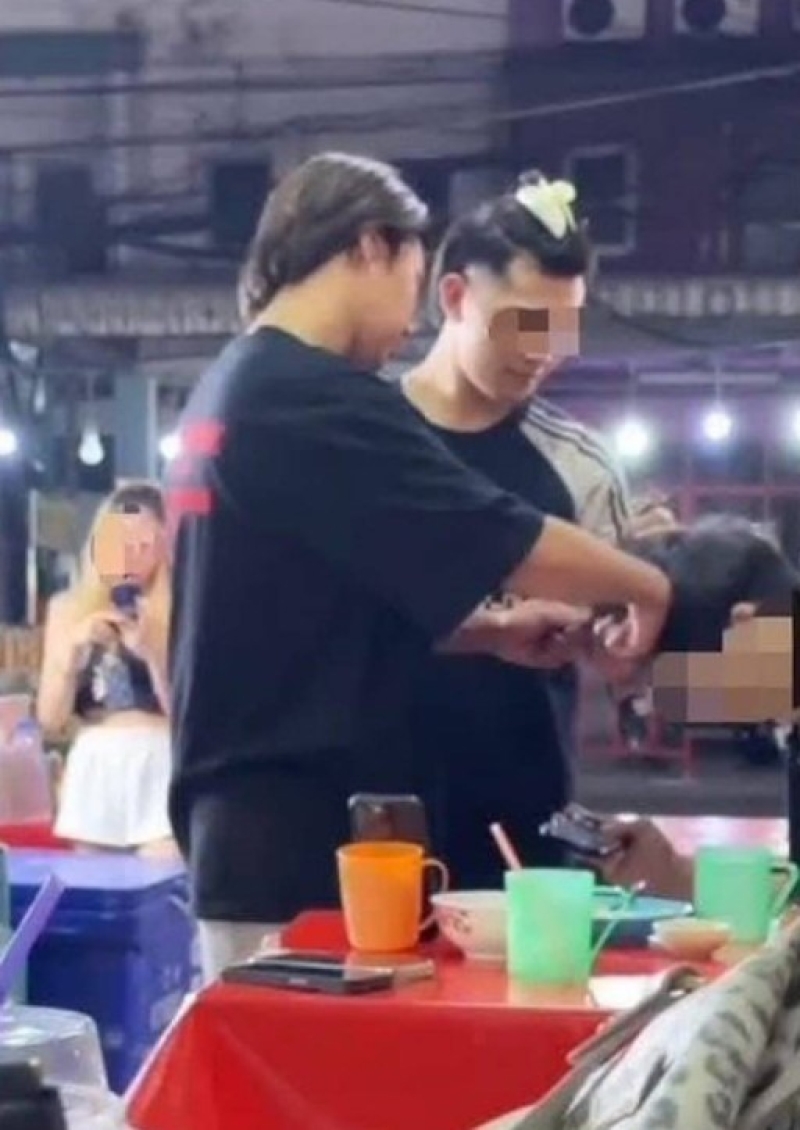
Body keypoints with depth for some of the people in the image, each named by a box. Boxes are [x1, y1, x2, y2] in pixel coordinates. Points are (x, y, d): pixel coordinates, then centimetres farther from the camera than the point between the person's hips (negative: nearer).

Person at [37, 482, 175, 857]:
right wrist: (74, 650, -8)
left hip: (160, 768, -3)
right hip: (93, 772, 3)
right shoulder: (69, 608, 9)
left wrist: (151, 651, -17)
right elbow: (50, 719, 6)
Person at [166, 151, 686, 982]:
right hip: (301, 841, -10)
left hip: (248, 822, 10)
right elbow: (512, 544, -14)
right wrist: (651, 589, 3)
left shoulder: (227, 391, 13)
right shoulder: (317, 398, -17)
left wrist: (493, 630, 12)